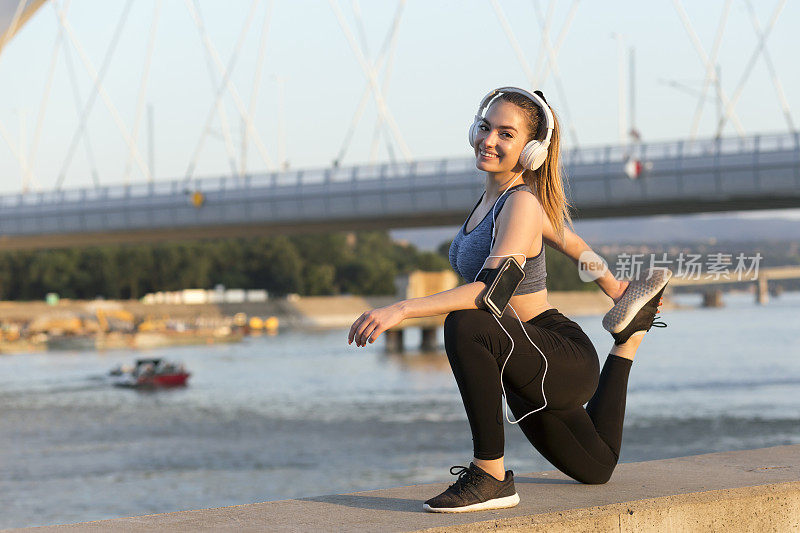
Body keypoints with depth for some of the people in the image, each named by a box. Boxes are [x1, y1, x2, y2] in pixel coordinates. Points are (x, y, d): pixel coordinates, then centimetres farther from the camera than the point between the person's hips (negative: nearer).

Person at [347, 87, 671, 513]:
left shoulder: (522, 205, -22)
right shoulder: (495, 194, 4)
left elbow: (492, 288, -38)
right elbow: (571, 243, 20)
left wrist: (402, 310, -45)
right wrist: (614, 289, 36)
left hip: (563, 361, -10)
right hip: (532, 375, 10)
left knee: (465, 325, -37)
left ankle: (491, 477, -29)